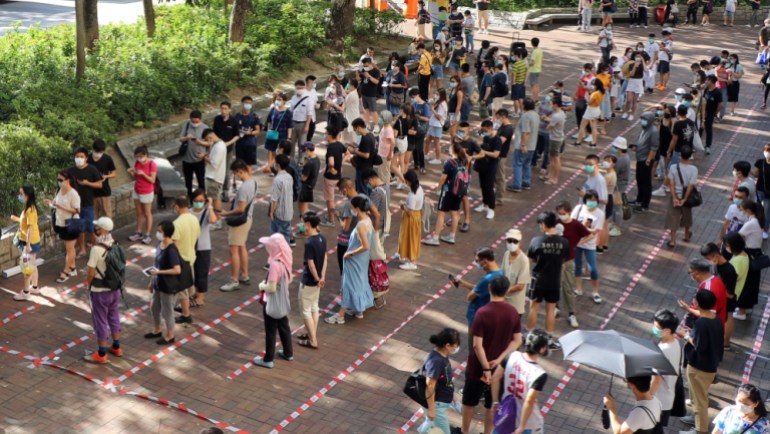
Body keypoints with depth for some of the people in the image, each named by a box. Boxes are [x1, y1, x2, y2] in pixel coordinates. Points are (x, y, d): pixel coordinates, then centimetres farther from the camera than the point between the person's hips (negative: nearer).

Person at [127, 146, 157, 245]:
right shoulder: (137, 162, 1)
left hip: (147, 192, -6)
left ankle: (147, 235, 10)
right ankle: (138, 233, 22)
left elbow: (152, 180, -18)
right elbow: (136, 177, 8)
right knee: (139, 213, 13)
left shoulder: (152, 164, -18)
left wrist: (143, 174, -30)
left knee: (147, 214, 4)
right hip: (136, 191, 6)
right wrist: (131, 173, -12)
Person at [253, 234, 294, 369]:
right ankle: (288, 353, 38)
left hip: (273, 304, -8)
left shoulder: (275, 264, -30)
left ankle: (268, 359, 21)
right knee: (284, 327, 23)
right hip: (283, 302, 8)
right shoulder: (285, 260, -4)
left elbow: (271, 288, -28)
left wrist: (262, 285, -8)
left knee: (270, 332, 7)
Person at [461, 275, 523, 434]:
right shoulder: (513, 312, -8)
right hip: (499, 367, 3)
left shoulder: (482, 313, -23)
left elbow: (477, 345, -24)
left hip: (478, 367, -3)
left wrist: (486, 368, -17)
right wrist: (499, 360, -11)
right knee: (492, 404, 19)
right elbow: (517, 340, -5)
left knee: (469, 401, 19)